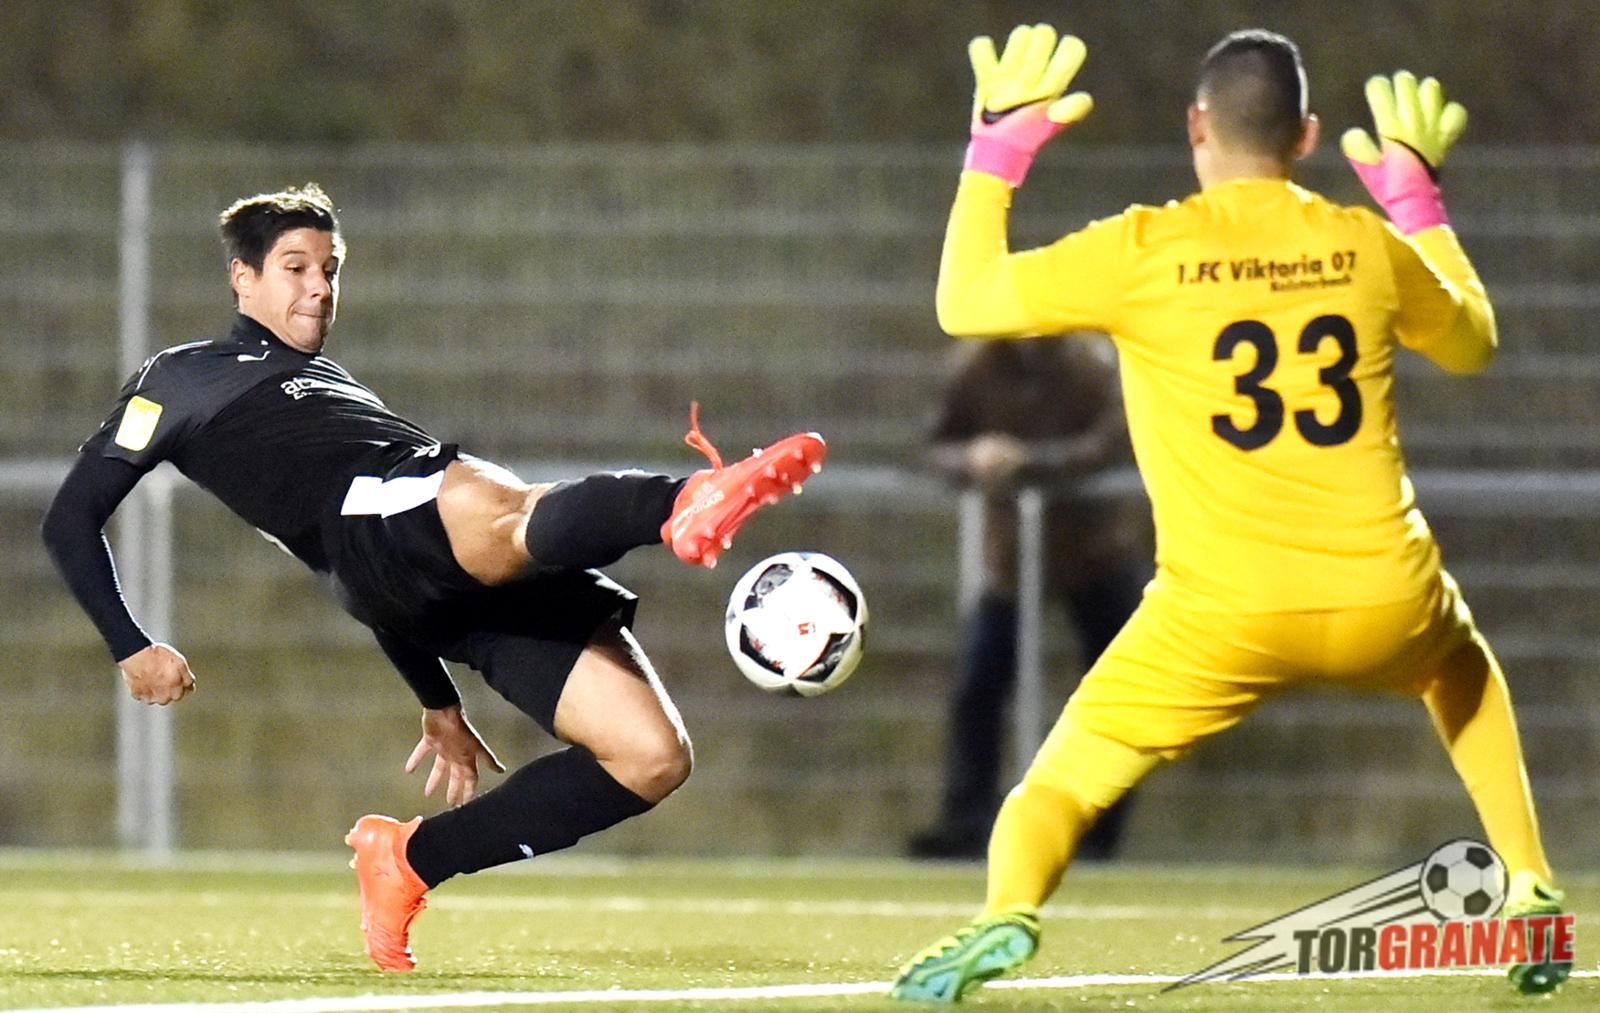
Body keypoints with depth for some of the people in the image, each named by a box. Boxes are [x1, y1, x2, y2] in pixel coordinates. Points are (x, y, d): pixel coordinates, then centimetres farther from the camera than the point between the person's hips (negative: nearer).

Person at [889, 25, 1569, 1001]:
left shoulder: (1144, 250, -4)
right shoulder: (1367, 243, 5)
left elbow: (965, 302, 4)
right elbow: (1473, 341, 25)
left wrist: (997, 150, 14)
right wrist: (1419, 196, 35)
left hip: (1222, 617, -3)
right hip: (1385, 603, 3)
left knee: (1056, 788, 8)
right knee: (1462, 668, 38)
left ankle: (1008, 913, -23)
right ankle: (1532, 895, 29)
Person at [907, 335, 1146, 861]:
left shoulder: (1096, 363, -12)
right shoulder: (977, 368, -3)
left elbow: (1111, 445, -22)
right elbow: (942, 447, 5)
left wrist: (1024, 461, -32)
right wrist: (971, 460, -19)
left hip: (1098, 547, -2)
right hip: (1011, 555, 2)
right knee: (976, 688, -8)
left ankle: (1100, 831, 11)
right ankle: (966, 822, -5)